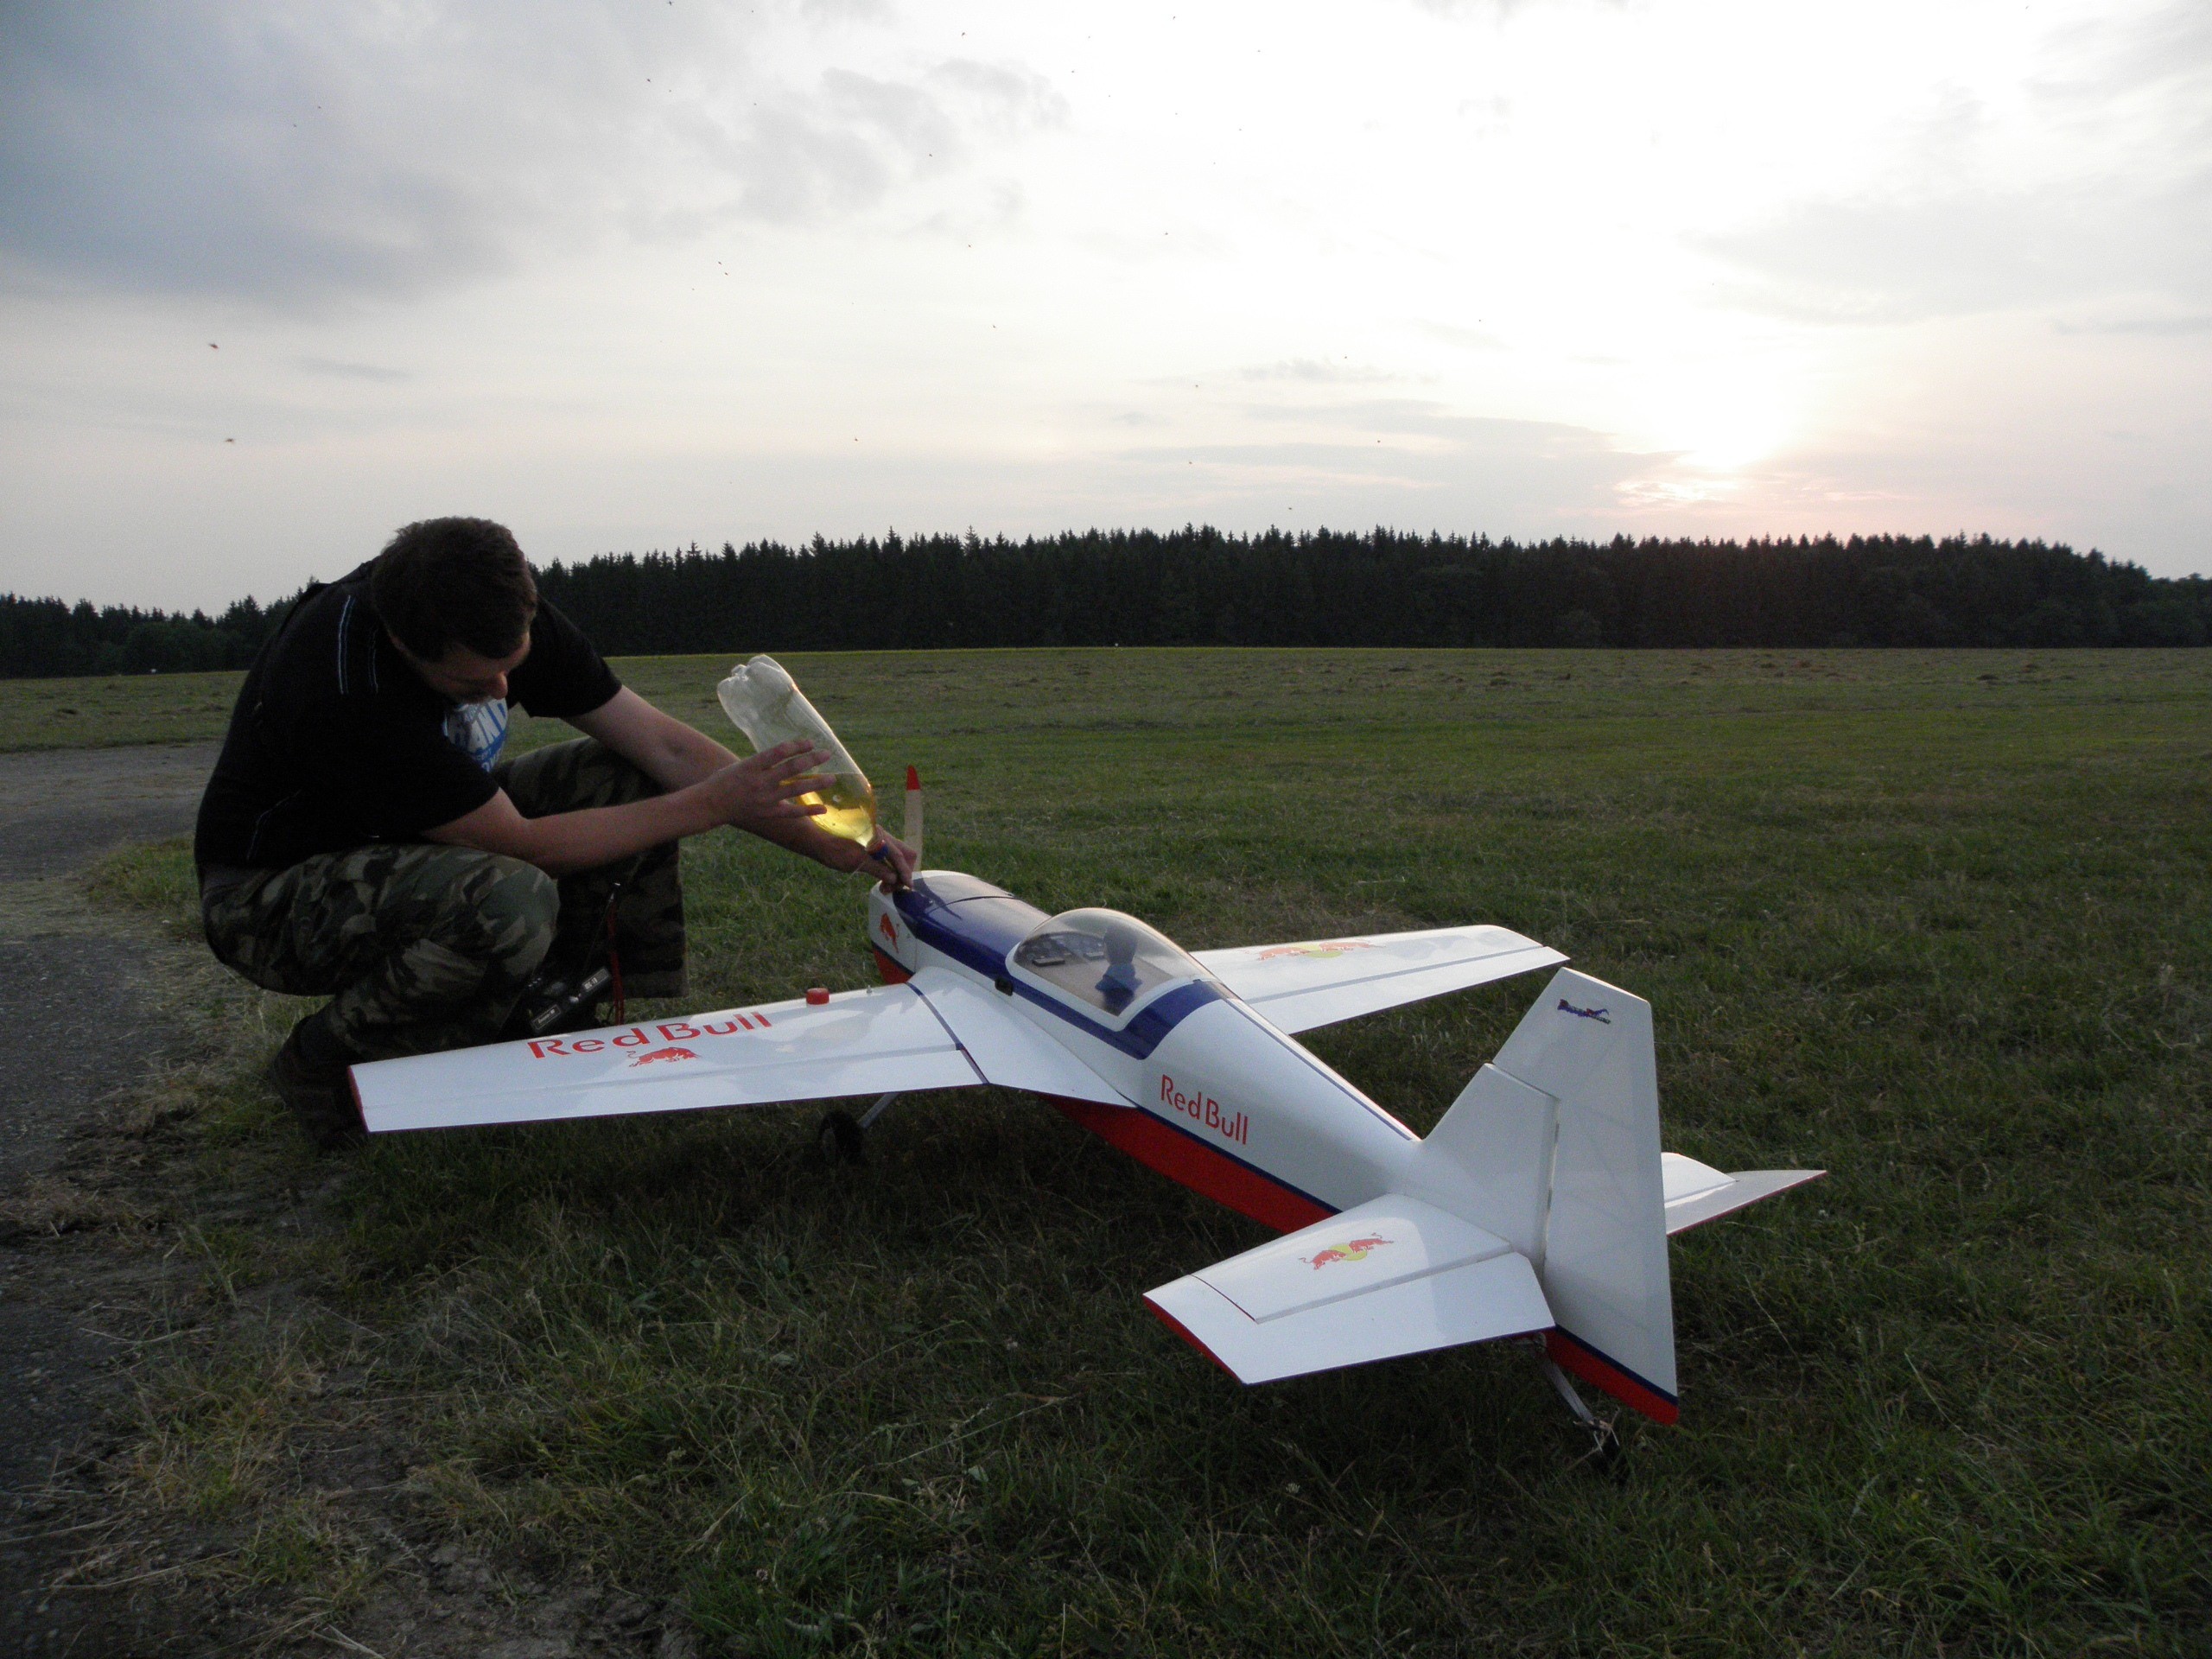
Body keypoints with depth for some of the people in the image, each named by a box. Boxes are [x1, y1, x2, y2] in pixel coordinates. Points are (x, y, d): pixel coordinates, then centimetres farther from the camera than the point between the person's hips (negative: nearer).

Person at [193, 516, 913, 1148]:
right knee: (511, 903, -38)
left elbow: (664, 744, -11)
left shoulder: (501, 623, -15)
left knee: (627, 779, -11)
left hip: (421, 836, 7)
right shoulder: (347, 691, -36)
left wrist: (826, 841, -16)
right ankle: (324, 1061, -11)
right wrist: (712, 803, -29)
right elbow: (522, 842, -31)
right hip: (273, 891, -7)